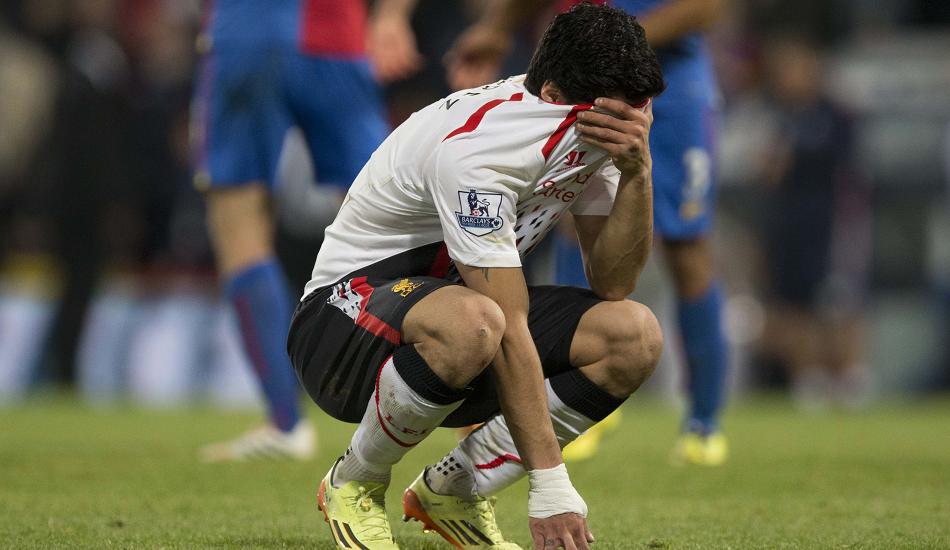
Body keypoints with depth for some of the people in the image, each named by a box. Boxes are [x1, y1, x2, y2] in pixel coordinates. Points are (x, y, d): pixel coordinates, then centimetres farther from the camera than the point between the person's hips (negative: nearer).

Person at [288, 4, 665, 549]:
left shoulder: (593, 130, -5)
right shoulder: (474, 151, -31)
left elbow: (613, 284, -7)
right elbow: (511, 333, -33)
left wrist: (638, 173, -23)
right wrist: (550, 483, -34)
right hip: (346, 315, -8)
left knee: (636, 335, -14)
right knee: (473, 325, -42)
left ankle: (452, 489, 0)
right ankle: (353, 485, -13)